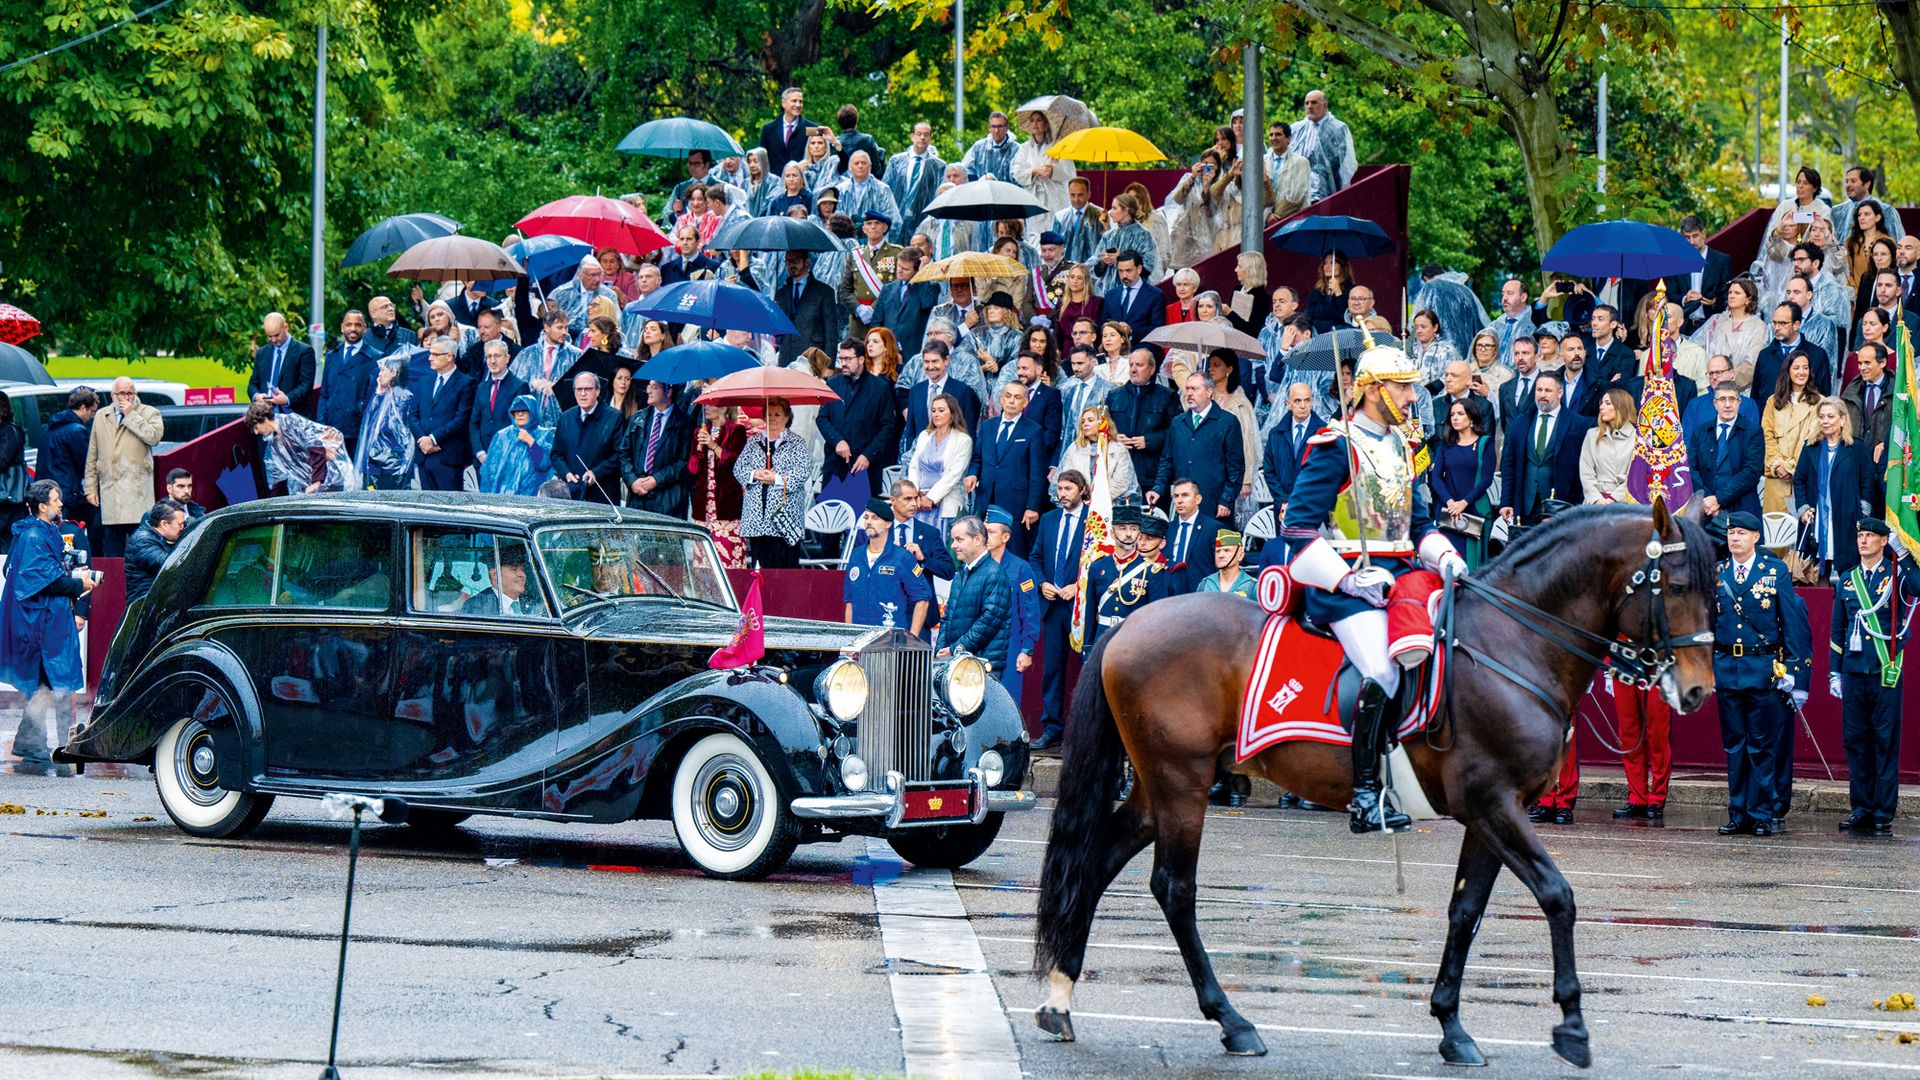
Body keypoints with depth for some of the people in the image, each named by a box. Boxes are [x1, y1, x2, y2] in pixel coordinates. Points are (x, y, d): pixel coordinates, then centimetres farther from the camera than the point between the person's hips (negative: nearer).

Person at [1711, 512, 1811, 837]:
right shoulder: (1716, 573, 9)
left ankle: (1762, 816, 3)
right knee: (1734, 746, 6)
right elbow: (1707, 622, 13)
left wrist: (1793, 671, -7)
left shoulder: (1775, 571, 0)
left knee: (1763, 747, -1)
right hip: (1726, 669, 3)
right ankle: (1738, 814, 12)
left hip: (1764, 671, -3)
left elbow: (1794, 621, -1)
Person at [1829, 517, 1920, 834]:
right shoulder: (1847, 580, 13)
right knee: (1855, 741, 6)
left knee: (1886, 742, -1)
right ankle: (1861, 810, 14)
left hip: (1886, 673, -4)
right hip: (1853, 673, 4)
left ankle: (1884, 814, 2)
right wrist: (1835, 672, 13)